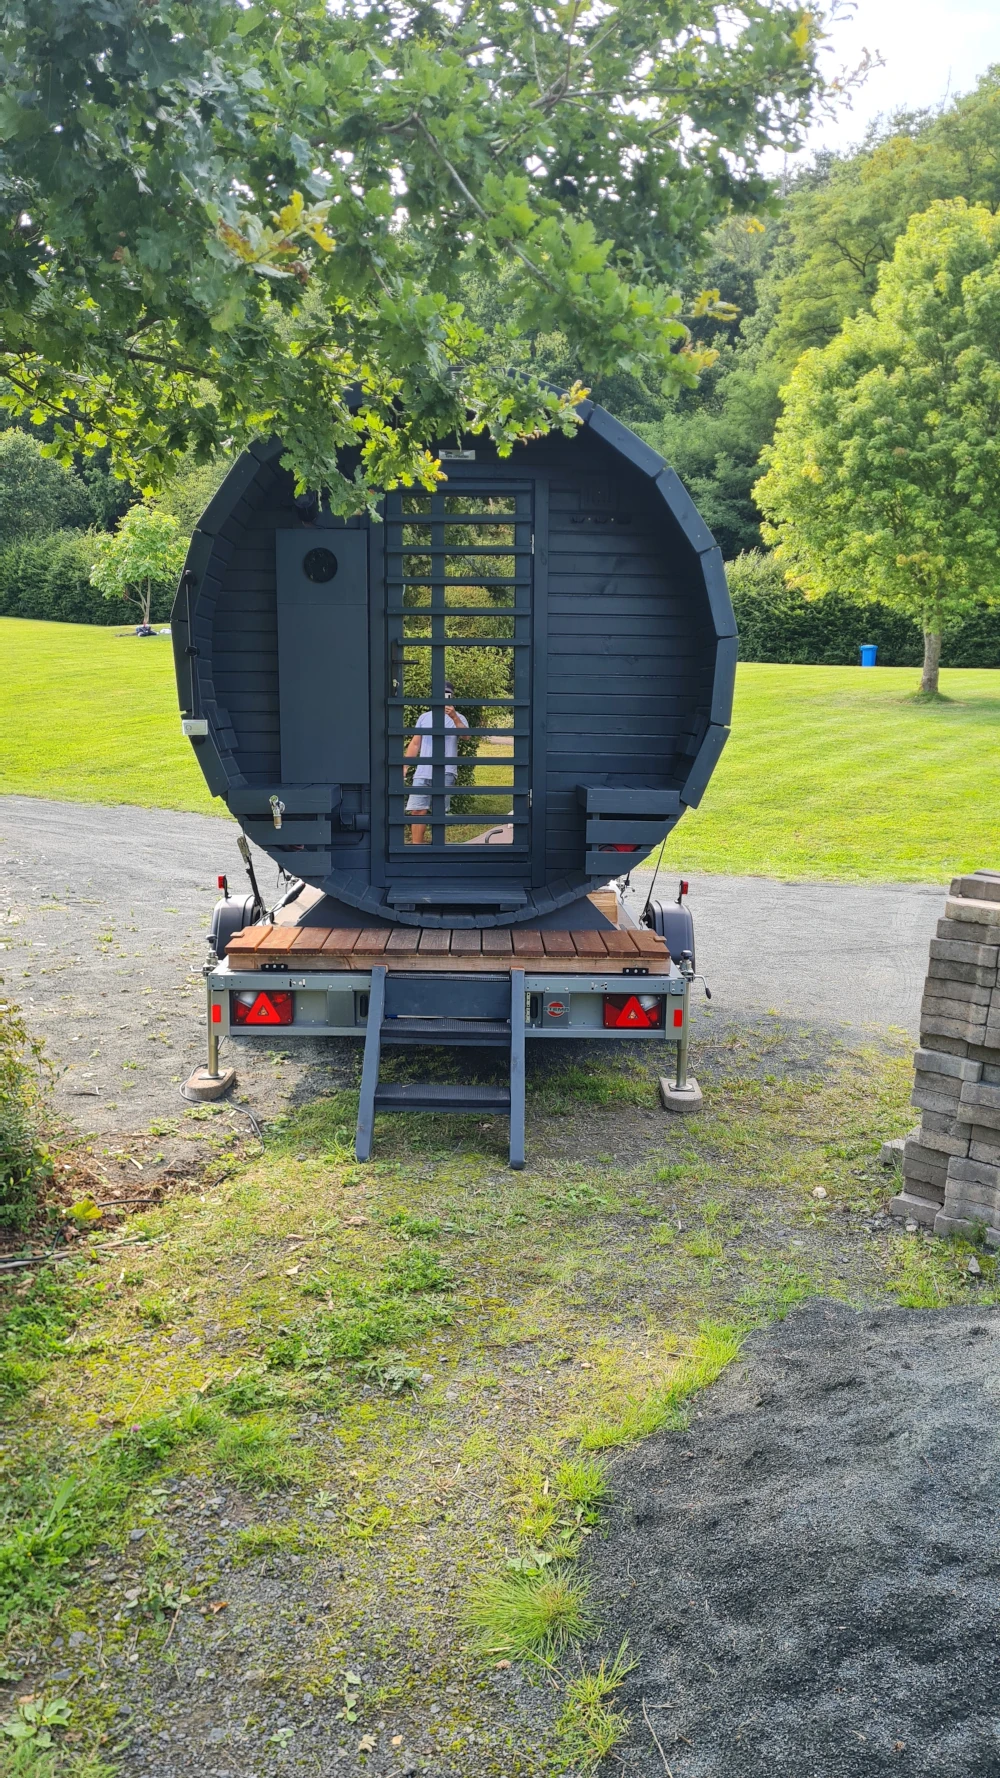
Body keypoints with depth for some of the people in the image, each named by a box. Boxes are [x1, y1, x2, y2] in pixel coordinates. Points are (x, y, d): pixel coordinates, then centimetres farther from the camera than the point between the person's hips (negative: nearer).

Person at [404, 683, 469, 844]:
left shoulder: (458, 718, 4)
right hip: (422, 772, 3)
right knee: (417, 810, -2)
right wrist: (404, 766, 9)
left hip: (445, 773, -3)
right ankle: (416, 845, 3)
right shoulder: (424, 717, 15)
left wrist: (454, 717, -32)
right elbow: (414, 744, 17)